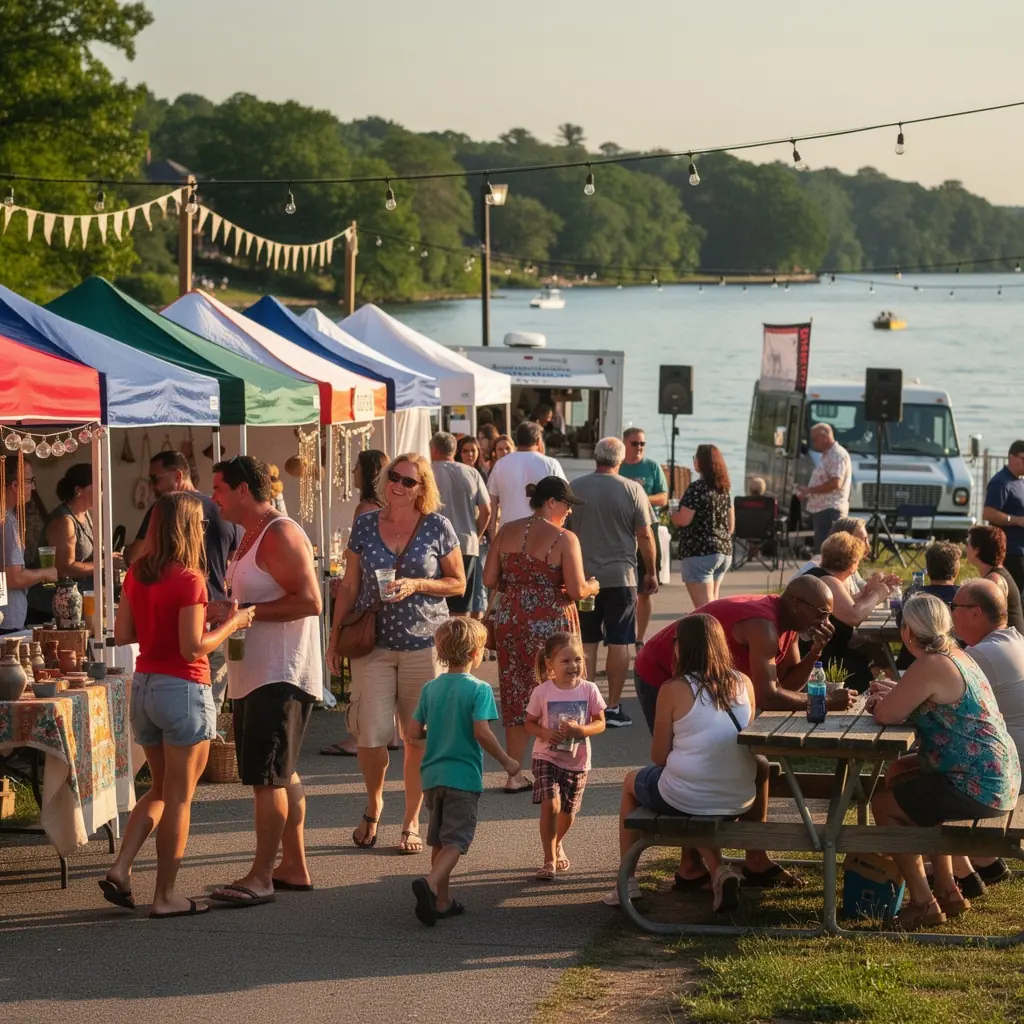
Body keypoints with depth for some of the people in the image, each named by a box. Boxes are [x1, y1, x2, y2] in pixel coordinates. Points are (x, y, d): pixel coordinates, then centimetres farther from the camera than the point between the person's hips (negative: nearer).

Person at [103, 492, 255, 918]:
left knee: (161, 790, 21)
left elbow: (122, 634, 8)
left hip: (143, 687, 7)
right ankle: (166, 897, 7)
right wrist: (232, 623, -8)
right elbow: (193, 647, -19)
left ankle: (120, 870, 8)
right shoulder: (188, 579, -16)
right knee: (179, 798, 3)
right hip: (183, 690, -7)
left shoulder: (137, 574, 5)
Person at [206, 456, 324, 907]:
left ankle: (261, 876, -7)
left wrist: (243, 612, -21)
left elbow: (310, 601, -22)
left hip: (281, 677, -11)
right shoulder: (250, 536, 18)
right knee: (281, 775, 14)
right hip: (253, 676, 11)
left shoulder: (281, 535, -14)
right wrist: (224, 611, 9)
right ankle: (294, 866, 21)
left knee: (267, 777, -9)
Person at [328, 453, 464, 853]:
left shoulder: (438, 527, 1)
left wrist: (416, 586, -12)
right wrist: (335, 637, 6)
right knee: (370, 735, -7)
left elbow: (458, 583, 4)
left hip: (424, 643, -1)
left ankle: (412, 821, 17)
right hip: (372, 644, 1)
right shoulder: (365, 526, 6)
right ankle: (373, 805, 20)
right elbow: (349, 586, 11)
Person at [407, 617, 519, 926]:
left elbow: (414, 734, 5)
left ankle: (442, 900, 18)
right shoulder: (479, 689, -10)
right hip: (463, 776, -5)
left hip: (432, 774, 5)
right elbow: (482, 732, -19)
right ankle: (431, 883, -27)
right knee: (456, 840, -4)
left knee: (439, 839, 16)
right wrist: (506, 761, -7)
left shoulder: (430, 688, 6)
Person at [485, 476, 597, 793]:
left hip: (510, 620, 5)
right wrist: (593, 586, 6)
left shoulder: (507, 532, 3)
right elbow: (577, 590, -15)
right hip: (551, 623, -5)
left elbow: (489, 580, 4)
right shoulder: (564, 539, -12)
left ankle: (514, 774, 16)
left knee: (515, 693, 13)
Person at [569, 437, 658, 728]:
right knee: (619, 643, 3)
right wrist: (651, 573, 8)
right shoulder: (632, 490, -6)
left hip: (583, 576, 2)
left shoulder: (575, 488, 0)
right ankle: (613, 707, 3)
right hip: (621, 576, -2)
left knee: (587, 643, 8)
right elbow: (645, 535, -4)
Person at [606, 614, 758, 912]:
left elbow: (659, 756, -5)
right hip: (739, 800, 4)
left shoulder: (674, 690, -11)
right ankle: (718, 870, 15)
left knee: (631, 781, 29)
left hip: (686, 798, -4)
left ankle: (627, 882, 31)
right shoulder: (744, 684, 0)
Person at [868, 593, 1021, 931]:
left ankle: (923, 903, 10)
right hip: (1001, 780, 10)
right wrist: (894, 692, 9)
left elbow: (886, 715, -17)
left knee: (883, 804, 5)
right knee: (901, 773, 28)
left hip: (977, 788, -10)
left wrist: (880, 700, 4)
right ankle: (948, 888, 29)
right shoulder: (957, 655, 11)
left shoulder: (930, 667, -19)